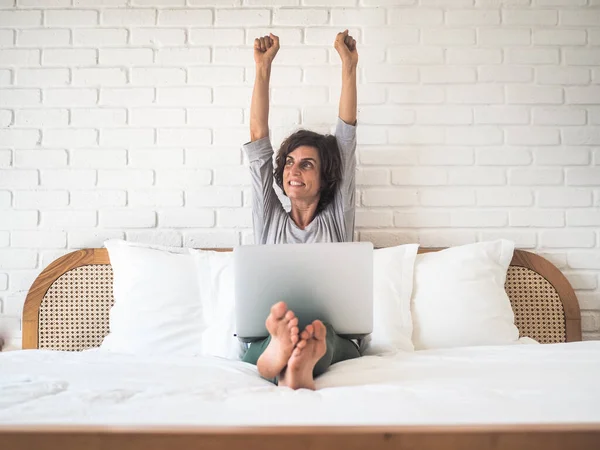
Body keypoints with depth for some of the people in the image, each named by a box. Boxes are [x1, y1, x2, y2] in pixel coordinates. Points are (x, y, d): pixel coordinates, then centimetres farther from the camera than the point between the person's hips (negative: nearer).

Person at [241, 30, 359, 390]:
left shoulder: (337, 219, 16)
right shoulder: (269, 219, 18)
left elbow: (347, 135, 12)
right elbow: (258, 137, 13)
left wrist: (349, 66, 12)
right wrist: (263, 67, 12)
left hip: (334, 341, 0)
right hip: (264, 339, 1)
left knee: (317, 324, -36)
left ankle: (298, 362, -67)